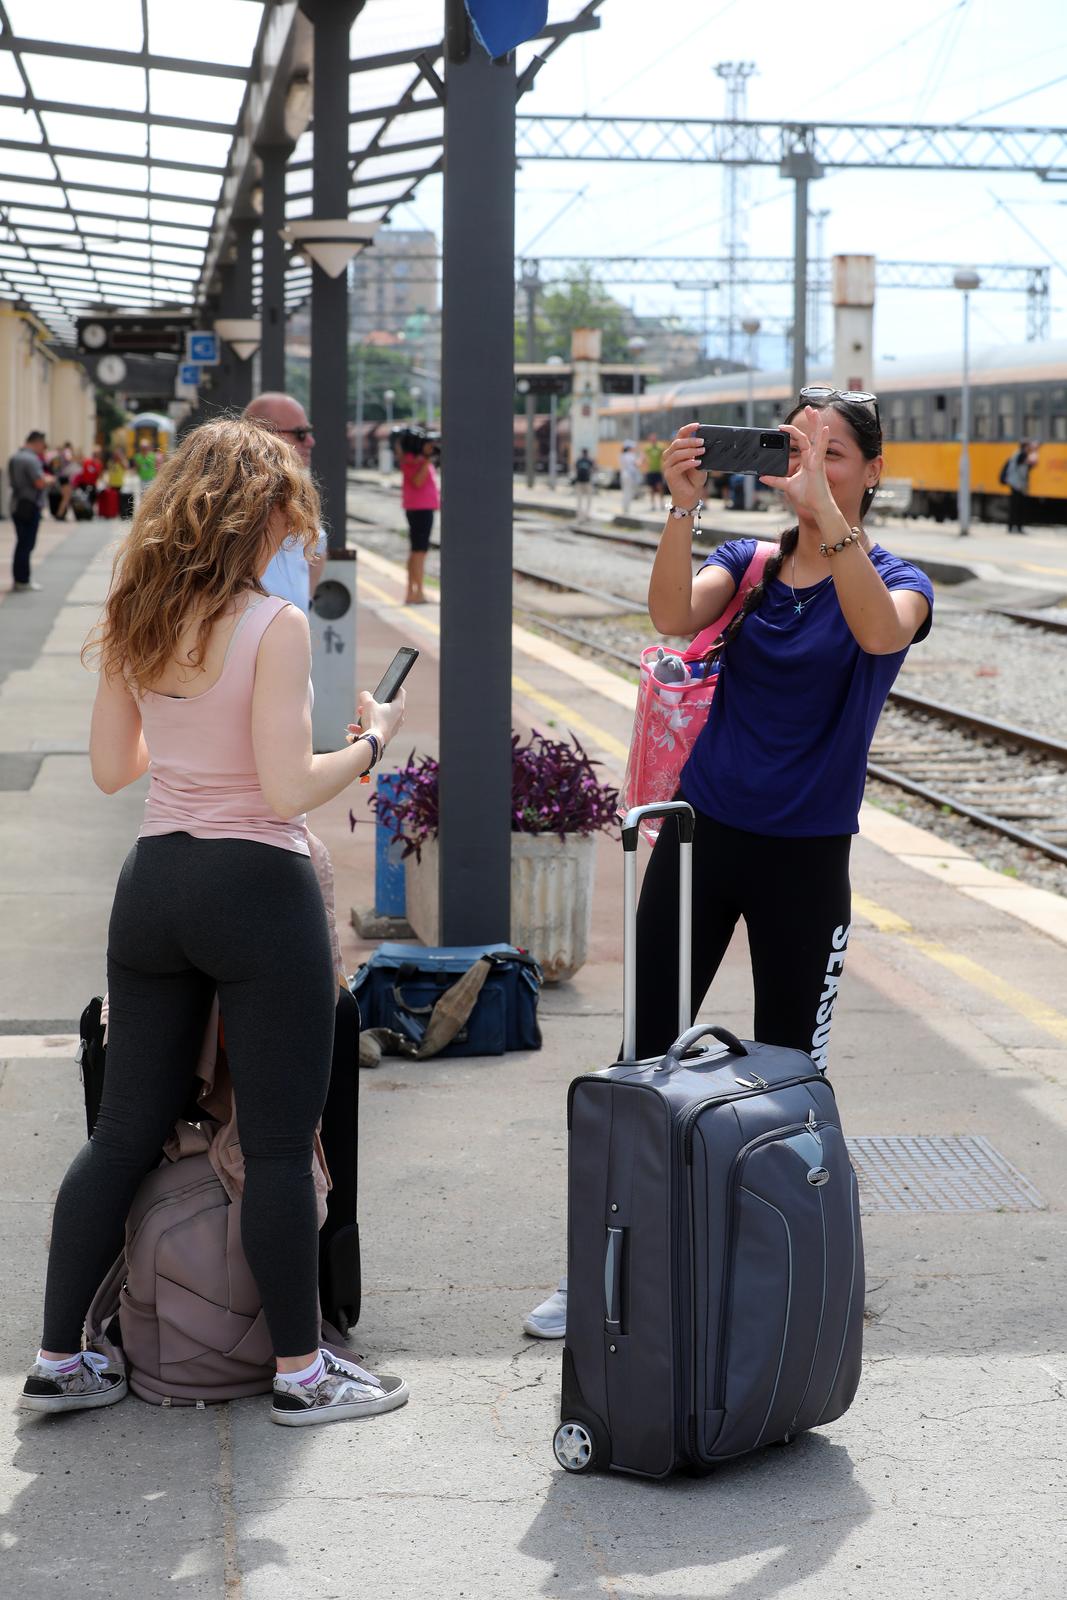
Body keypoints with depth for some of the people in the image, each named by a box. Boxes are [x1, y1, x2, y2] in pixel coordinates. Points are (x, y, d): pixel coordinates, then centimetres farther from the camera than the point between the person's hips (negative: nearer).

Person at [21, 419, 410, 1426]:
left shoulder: (134, 622, 6)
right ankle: (300, 1371, 13)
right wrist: (372, 740, -2)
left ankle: (58, 1359, 18)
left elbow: (110, 768, 12)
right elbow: (288, 791, -18)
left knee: (126, 1129, 14)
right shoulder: (274, 627, -14)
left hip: (154, 882, 6)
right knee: (278, 1144, 3)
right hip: (257, 889, -6)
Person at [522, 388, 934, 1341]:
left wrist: (826, 509, -39)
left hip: (805, 858, -3)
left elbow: (881, 632, -29)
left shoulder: (894, 582, -3)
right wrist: (685, 508, -32)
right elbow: (674, 616, -17)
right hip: (703, 832, 3)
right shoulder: (746, 563, 5)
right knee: (644, 1053, 4)